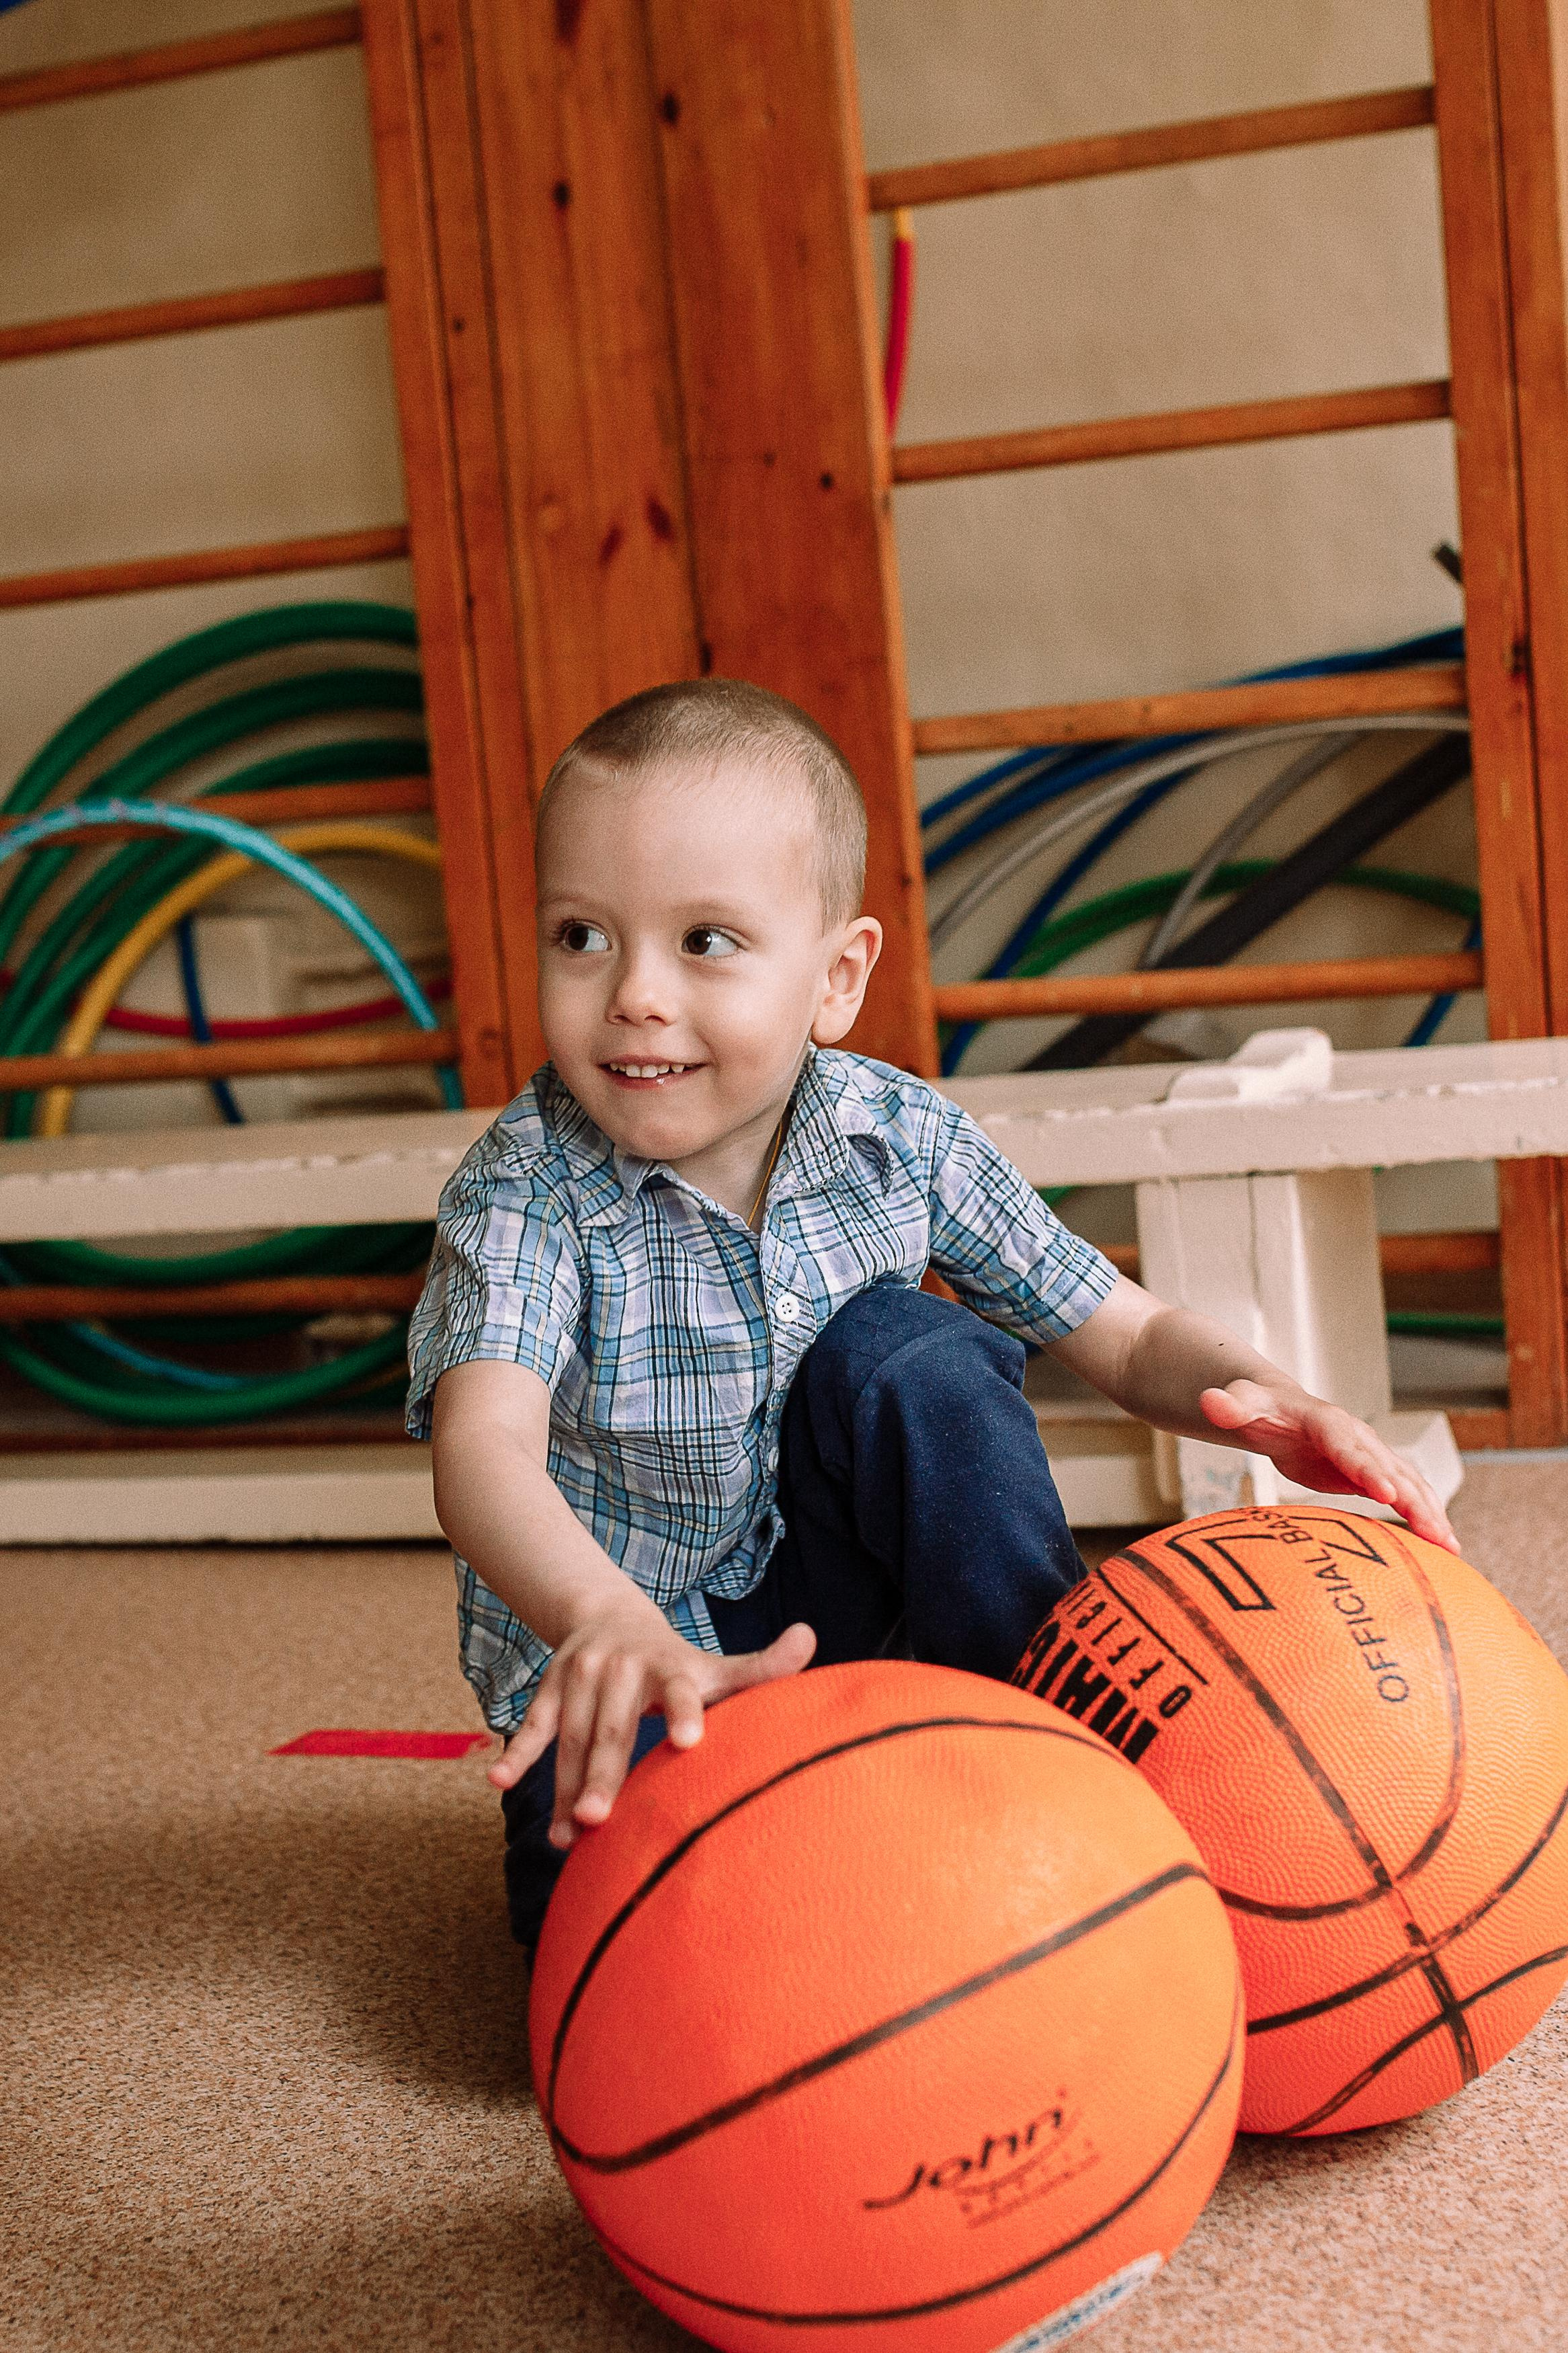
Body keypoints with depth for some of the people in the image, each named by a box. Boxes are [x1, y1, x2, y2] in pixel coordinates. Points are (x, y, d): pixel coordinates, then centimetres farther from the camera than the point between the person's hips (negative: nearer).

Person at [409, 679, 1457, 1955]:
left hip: (826, 1601, 3)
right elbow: (485, 1450, -38)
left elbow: (1129, 1334, -7)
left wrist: (1263, 1398, -30)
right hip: (606, 1646, -3)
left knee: (907, 1349, -25)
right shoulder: (528, 1193, -21)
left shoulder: (900, 1141, -11)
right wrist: (608, 1623, -60)